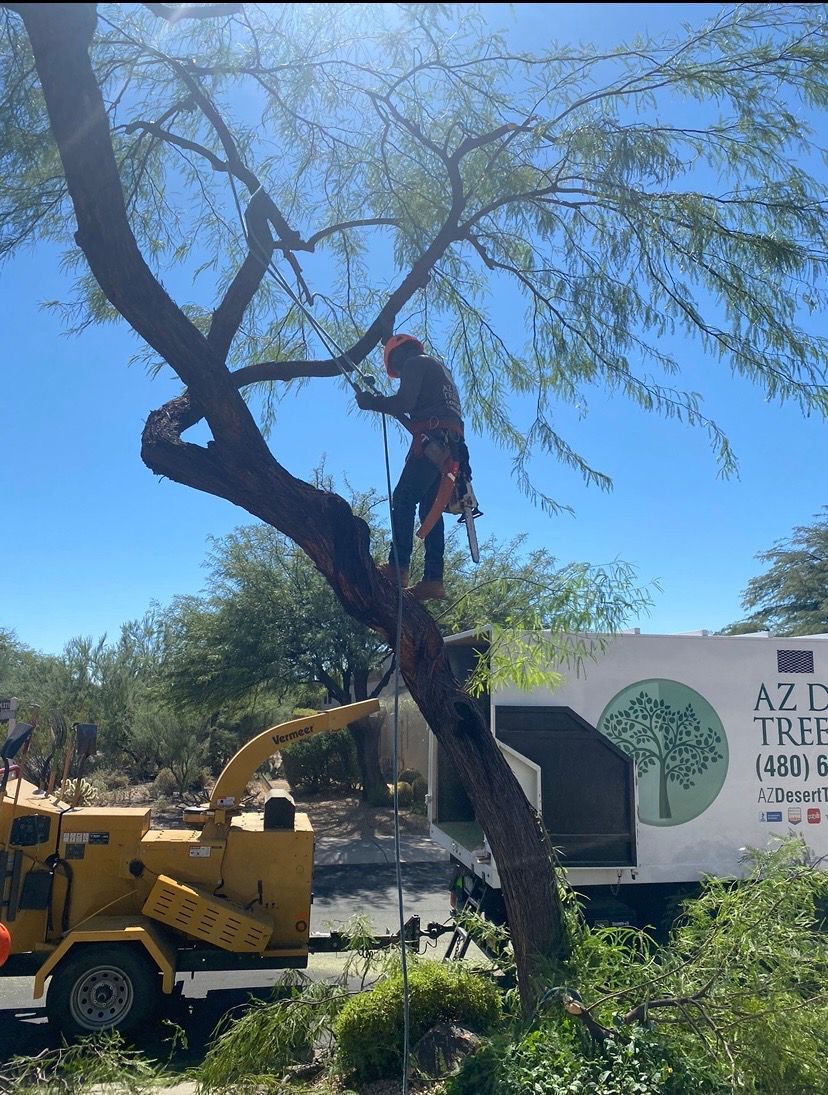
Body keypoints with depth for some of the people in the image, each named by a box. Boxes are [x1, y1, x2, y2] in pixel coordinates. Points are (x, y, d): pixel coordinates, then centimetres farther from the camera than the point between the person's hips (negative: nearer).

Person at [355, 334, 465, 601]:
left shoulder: (414, 363, 5)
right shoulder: (439, 368, 33)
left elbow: (404, 401, -10)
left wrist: (371, 402, 3)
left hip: (431, 439, -9)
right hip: (451, 445, 9)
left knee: (403, 499, -14)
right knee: (430, 509, 4)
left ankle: (398, 567, -25)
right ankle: (433, 579, -3)